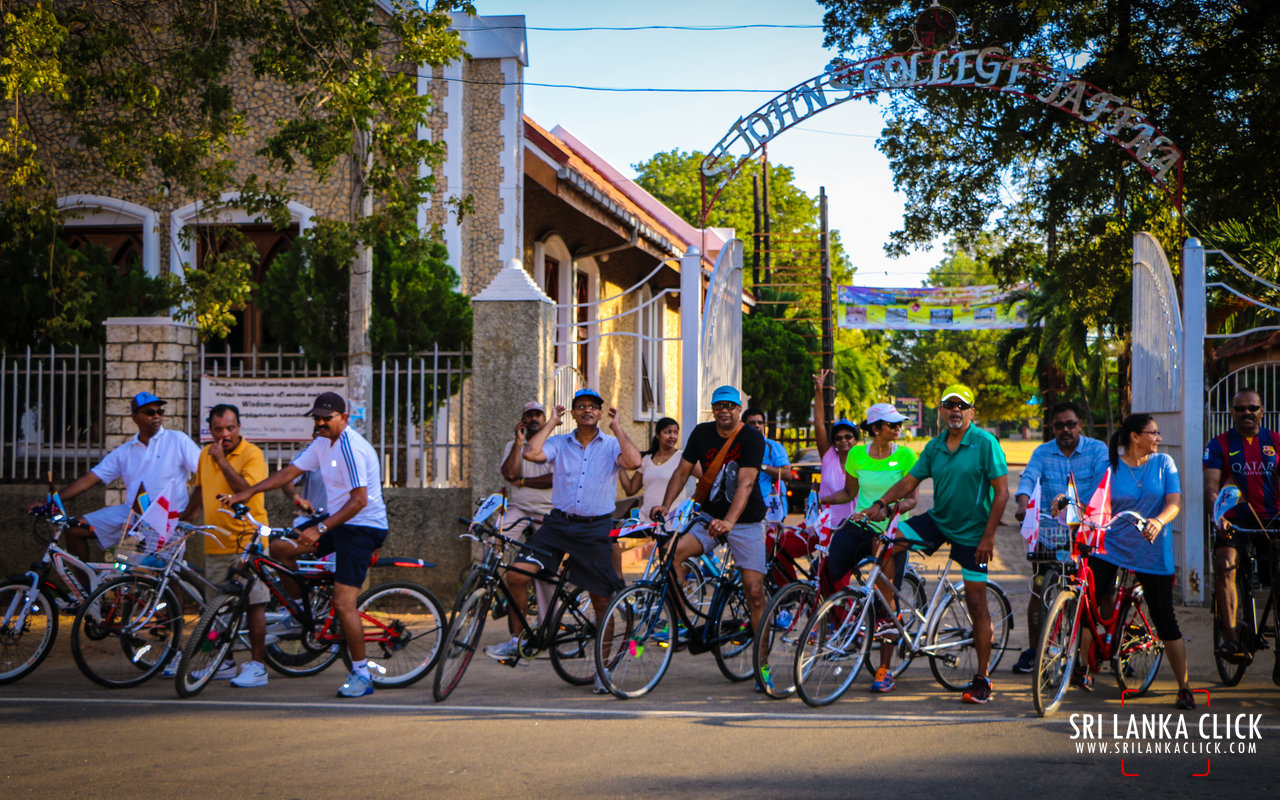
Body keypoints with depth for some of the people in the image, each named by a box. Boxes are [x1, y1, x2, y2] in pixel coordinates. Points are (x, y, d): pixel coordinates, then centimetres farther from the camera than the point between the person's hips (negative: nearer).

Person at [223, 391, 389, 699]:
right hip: (339, 522, 10)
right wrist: (245, 494, 7)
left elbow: (359, 501, -25)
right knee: (280, 550, 8)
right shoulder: (323, 443, 8)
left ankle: (361, 675, -4)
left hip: (363, 527, -9)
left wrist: (320, 529, -25)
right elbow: (290, 472, 13)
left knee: (343, 604, -14)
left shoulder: (351, 448, -22)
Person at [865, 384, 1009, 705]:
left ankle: (982, 680, 4)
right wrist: (881, 503, -13)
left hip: (972, 533, -5)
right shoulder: (935, 446, 5)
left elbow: (1002, 492, -13)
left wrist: (988, 536, -19)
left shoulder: (986, 444, -12)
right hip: (937, 521, 5)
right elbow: (910, 480, 5)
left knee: (976, 603, -3)